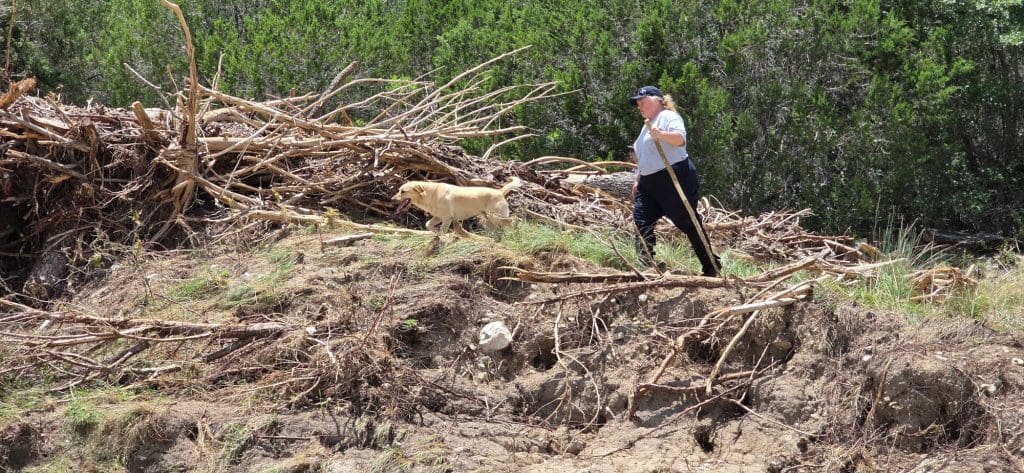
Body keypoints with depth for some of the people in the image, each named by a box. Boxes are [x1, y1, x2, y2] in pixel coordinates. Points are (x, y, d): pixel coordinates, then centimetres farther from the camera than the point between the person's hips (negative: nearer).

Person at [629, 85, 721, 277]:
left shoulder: (668, 117, -3)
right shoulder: (648, 125, 25)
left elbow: (680, 139, -23)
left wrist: (662, 135, -39)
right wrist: (638, 181, 25)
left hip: (674, 177, -9)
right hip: (649, 182, 9)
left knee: (689, 222, -5)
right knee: (641, 220, -5)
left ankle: (711, 267, 3)